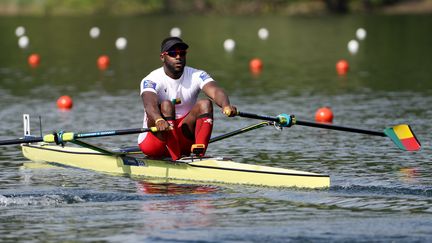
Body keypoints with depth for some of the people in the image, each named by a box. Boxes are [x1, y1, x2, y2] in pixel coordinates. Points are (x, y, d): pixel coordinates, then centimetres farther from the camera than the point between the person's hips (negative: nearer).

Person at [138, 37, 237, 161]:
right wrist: (159, 120, -58)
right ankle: (176, 158, -39)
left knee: (205, 104, -19)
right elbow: (149, 104, -34)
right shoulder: (151, 80, -13)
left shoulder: (196, 76, -3)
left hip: (184, 140, 3)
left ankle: (199, 154, -35)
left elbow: (215, 91, -24)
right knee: (166, 105, -29)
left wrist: (226, 106, -47)